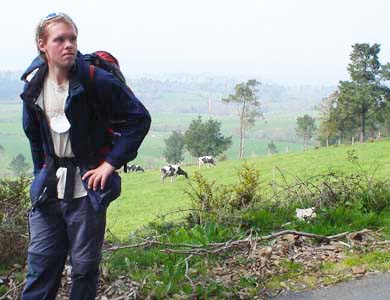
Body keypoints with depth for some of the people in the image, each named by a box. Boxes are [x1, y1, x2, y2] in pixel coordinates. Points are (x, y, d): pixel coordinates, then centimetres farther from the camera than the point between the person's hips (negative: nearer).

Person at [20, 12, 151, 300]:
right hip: (49, 187, 4)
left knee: (84, 265, 7)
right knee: (40, 260, 7)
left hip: (87, 187, -4)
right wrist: (41, 174, 12)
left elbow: (140, 118, -11)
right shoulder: (33, 85, 2)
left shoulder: (97, 80, -14)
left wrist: (112, 162, -13)